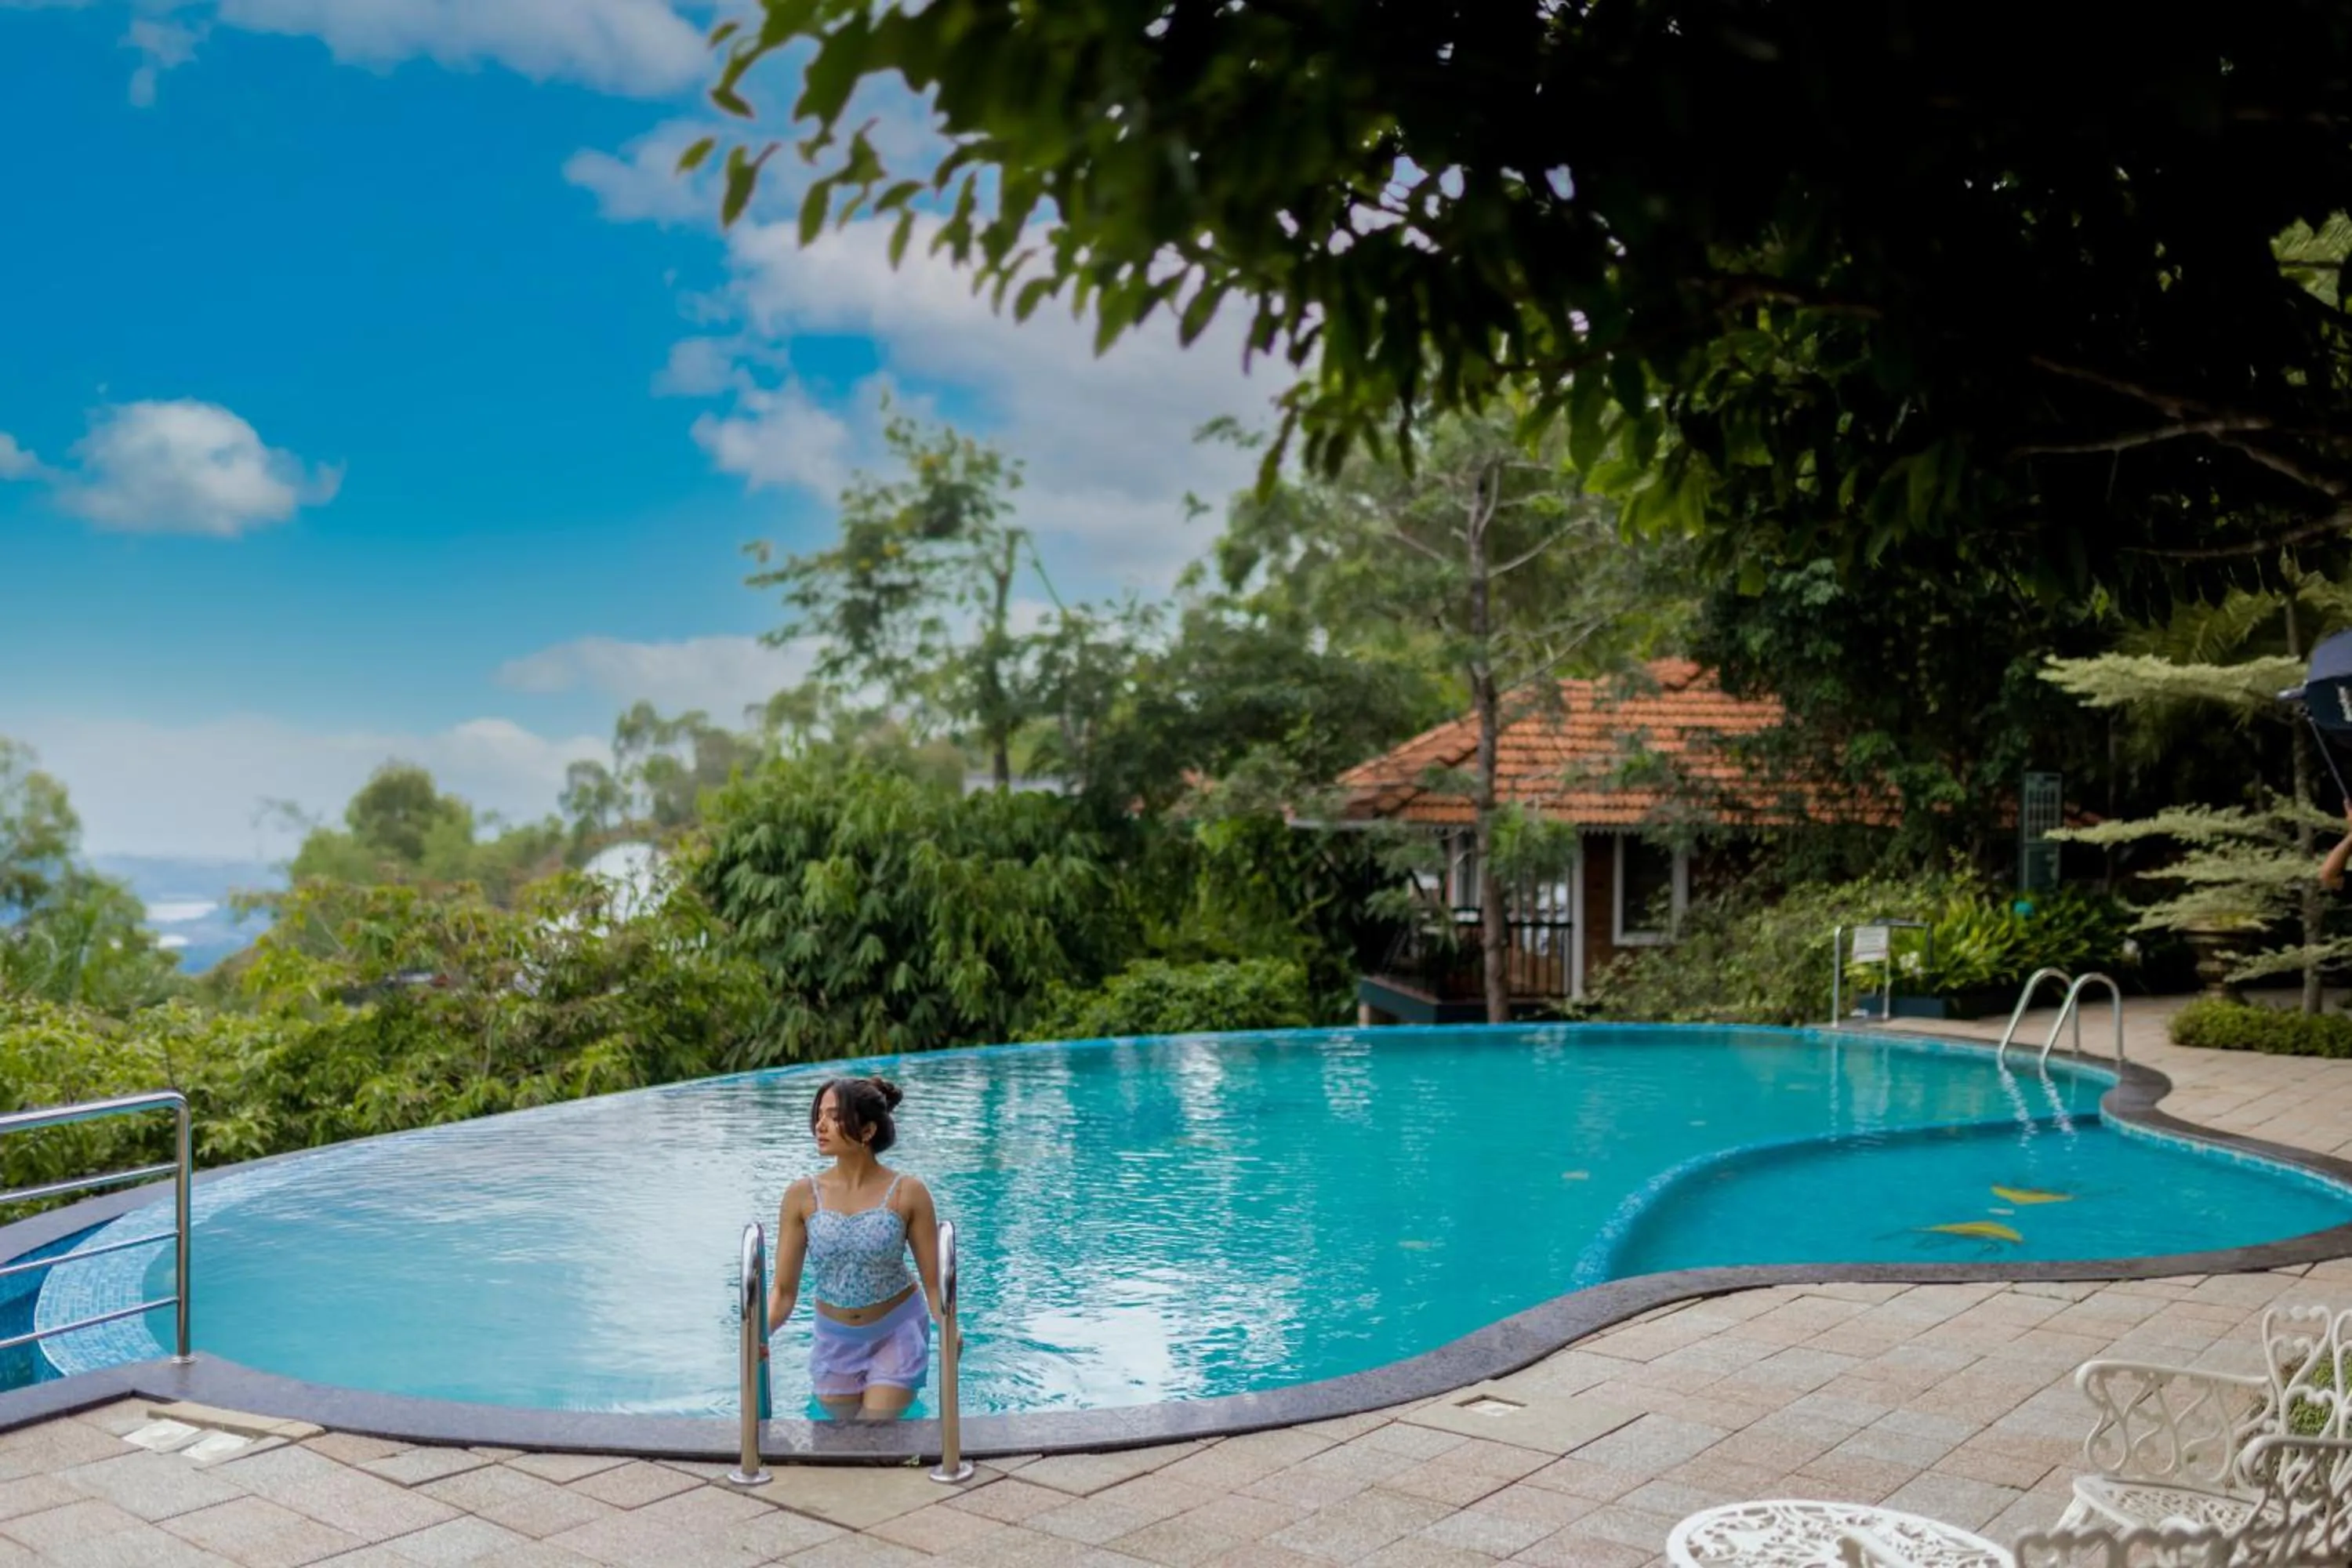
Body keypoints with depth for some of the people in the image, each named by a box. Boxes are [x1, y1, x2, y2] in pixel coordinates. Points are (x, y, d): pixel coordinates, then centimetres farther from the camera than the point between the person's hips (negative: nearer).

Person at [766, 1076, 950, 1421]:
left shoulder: (907, 1193, -15)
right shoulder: (802, 1196, -10)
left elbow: (934, 1282, -12)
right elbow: (784, 1290, -6)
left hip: (896, 1334, -3)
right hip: (834, 1340, 3)